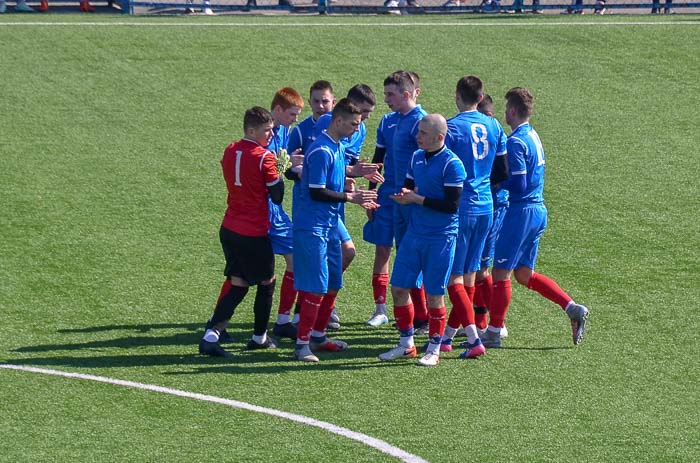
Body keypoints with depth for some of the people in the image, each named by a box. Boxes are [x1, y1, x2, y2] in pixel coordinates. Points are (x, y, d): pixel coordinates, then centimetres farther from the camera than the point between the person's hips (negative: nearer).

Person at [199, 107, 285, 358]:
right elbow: (278, 196, -11)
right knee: (267, 281, 13)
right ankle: (259, 337, 23)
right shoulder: (264, 158, -16)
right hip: (254, 233, -7)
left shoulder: (230, 151, 6)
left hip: (229, 229, 7)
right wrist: (280, 171, 5)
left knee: (237, 284, 9)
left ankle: (211, 336, -6)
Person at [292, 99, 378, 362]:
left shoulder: (338, 148, 13)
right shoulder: (321, 151, -17)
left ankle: (318, 336, 25)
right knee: (316, 287, -10)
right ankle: (302, 344, -5)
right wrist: (349, 197, -18)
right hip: (313, 228, -10)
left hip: (330, 226, 10)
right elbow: (316, 192, -20)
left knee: (333, 284, 13)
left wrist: (356, 198, 9)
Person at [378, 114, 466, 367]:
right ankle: (406, 344, 20)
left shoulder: (451, 164, -14)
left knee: (434, 294, 0)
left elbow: (452, 205, -17)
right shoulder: (417, 157, 8)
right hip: (414, 232, 7)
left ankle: (434, 350, 12)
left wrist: (418, 199, -17)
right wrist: (405, 195, -6)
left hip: (441, 238, -7)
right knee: (399, 287, 7)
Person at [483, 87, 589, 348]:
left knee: (501, 272, 0)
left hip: (522, 210, -9)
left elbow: (518, 185, -21)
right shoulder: (533, 136, 14)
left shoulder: (516, 142, -16)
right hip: (539, 209, 9)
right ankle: (573, 309, 6)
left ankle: (493, 333, 6)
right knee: (524, 274, 15)